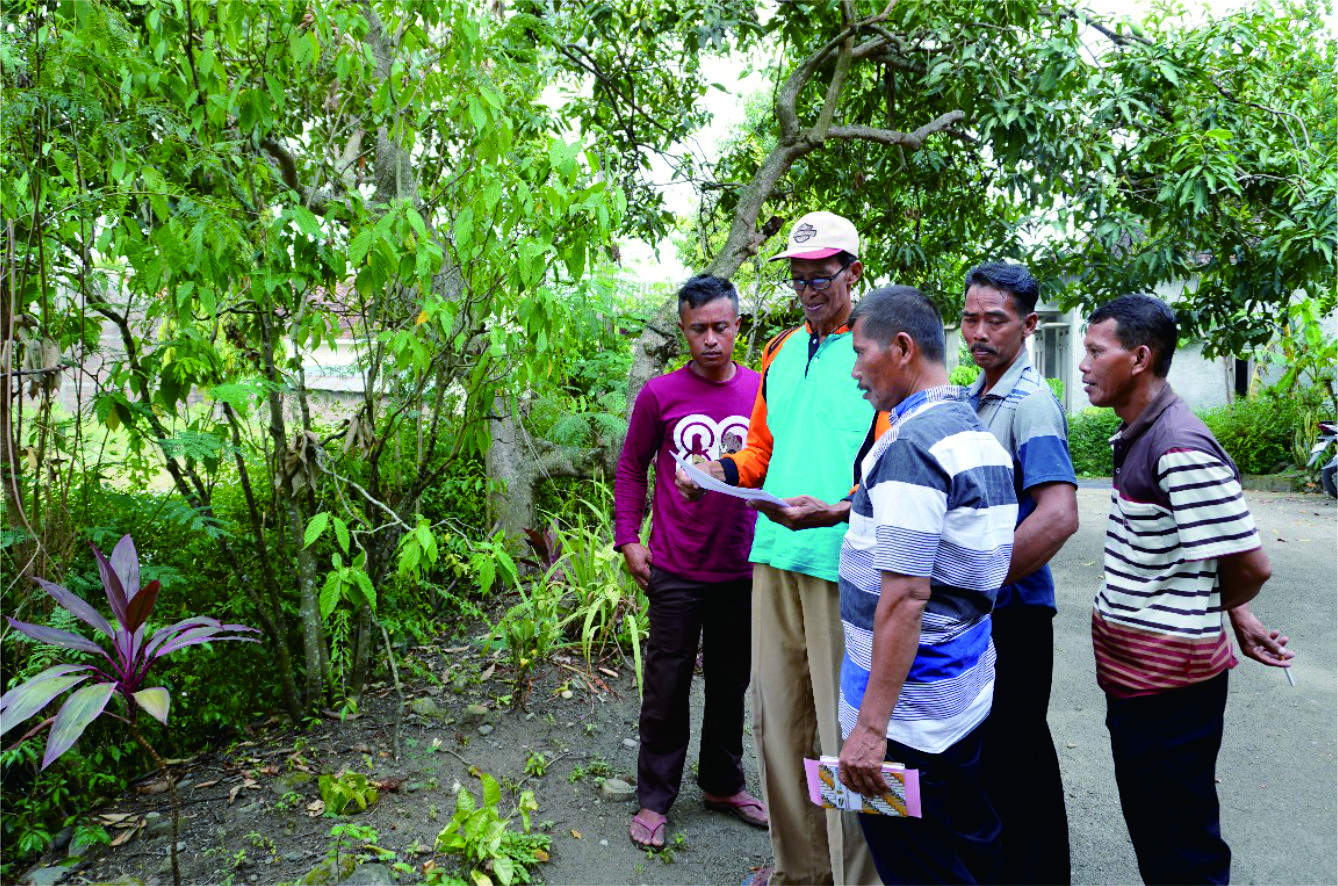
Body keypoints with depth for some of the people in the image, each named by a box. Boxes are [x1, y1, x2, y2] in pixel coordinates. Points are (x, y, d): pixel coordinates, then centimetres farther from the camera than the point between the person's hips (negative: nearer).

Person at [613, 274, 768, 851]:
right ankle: (655, 798, 25)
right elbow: (631, 469, 4)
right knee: (667, 688, 8)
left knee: (731, 684, 17)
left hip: (743, 571, 2)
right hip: (675, 571, -2)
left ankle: (723, 784, 37)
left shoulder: (763, 392, 1)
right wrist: (628, 539, -4)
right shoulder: (659, 396, -4)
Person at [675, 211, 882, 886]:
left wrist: (835, 511, -25)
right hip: (774, 558, 6)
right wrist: (720, 469, 4)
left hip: (843, 565, -6)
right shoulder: (779, 354, 17)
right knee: (776, 717, 12)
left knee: (844, 727, 0)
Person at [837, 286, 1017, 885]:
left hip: (910, 712, -9)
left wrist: (871, 725, -23)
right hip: (967, 699, 9)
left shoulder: (910, 443, -21)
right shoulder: (979, 433, 9)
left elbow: (906, 595, -25)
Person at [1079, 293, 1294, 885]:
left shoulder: (1181, 450, -23)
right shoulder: (1138, 438, 9)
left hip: (1168, 679, -10)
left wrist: (1213, 612, -1)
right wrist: (1238, 617, 11)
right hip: (1135, 674, 10)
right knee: (1150, 826, 24)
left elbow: (1250, 565, -20)